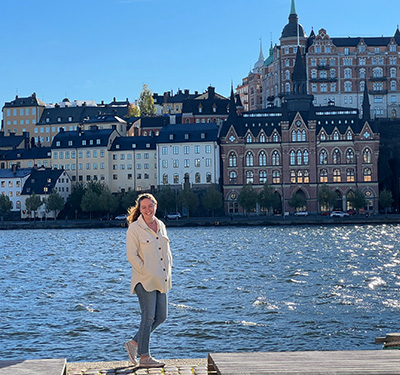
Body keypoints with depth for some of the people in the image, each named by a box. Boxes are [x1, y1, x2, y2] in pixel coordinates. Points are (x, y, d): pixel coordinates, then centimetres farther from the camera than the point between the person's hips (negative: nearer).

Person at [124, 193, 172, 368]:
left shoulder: (161, 226, 12)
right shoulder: (134, 229, -9)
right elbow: (131, 255, -12)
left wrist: (168, 271, 8)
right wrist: (146, 272, -13)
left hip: (161, 280, 7)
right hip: (145, 280, -7)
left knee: (161, 316, 9)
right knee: (148, 317, -5)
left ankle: (134, 343, 24)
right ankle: (144, 358, 5)